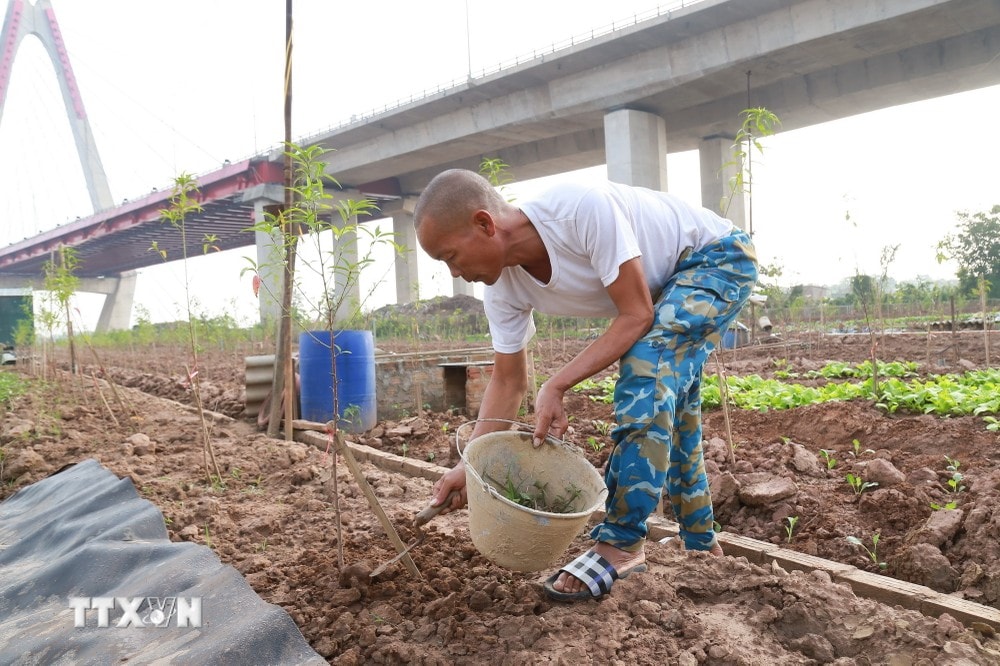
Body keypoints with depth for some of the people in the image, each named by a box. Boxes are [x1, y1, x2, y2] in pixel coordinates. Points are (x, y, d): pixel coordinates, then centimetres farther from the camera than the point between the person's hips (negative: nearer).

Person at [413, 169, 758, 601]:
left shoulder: (584, 208, -38)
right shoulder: (504, 288, -15)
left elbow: (637, 316, -31)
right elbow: (508, 380, -4)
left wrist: (556, 387, -33)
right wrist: (467, 465, -10)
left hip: (718, 256, -7)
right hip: (666, 284, 8)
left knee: (646, 361, -28)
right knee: (665, 402, 11)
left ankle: (621, 544, -18)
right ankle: (699, 541, 31)